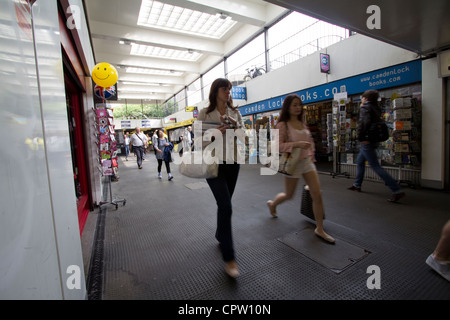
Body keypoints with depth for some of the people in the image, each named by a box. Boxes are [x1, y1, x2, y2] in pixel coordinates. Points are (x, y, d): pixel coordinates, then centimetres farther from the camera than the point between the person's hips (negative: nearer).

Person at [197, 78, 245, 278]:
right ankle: (228, 258, -1)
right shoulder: (205, 113, -1)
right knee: (226, 206, -13)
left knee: (224, 204, 16)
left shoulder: (235, 112, 10)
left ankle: (220, 236, 42)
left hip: (232, 162, 5)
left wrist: (235, 126, -10)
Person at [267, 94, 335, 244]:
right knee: (288, 195, 10)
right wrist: (297, 144, -30)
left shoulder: (302, 123, 9)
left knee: (317, 195, -1)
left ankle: (319, 229, 14)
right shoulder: (283, 125, -11)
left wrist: (311, 155, 17)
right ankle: (272, 204, 44)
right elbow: (278, 145, -20)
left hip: (307, 162, 6)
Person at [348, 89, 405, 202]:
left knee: (375, 166, -8)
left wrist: (361, 137, -20)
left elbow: (364, 122, -26)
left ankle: (397, 191, -9)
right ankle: (357, 185, 31)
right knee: (360, 161, 21)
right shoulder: (376, 108, 15)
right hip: (373, 140, 10)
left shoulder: (365, 107, -11)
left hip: (367, 141, -10)